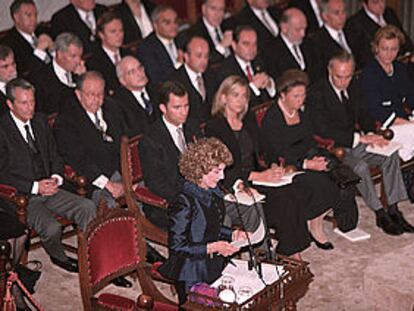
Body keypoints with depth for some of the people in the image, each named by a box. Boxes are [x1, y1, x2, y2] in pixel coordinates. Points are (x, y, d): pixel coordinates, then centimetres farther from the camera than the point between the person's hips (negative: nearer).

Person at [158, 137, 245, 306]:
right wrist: (211, 248, -24)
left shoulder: (213, 192, 4)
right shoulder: (185, 202, -23)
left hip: (215, 267, 7)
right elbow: (176, 245, -20)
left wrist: (232, 234, 2)